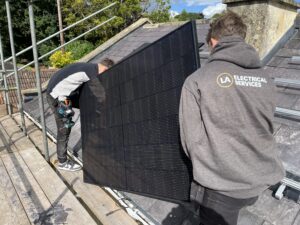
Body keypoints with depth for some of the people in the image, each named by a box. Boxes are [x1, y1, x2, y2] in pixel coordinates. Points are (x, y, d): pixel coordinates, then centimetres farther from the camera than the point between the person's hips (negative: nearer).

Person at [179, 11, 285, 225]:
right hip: (261, 179, 6)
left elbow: (191, 140, -13)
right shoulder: (266, 79, 1)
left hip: (221, 186, -5)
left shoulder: (196, 80, -15)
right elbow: (266, 129, 8)